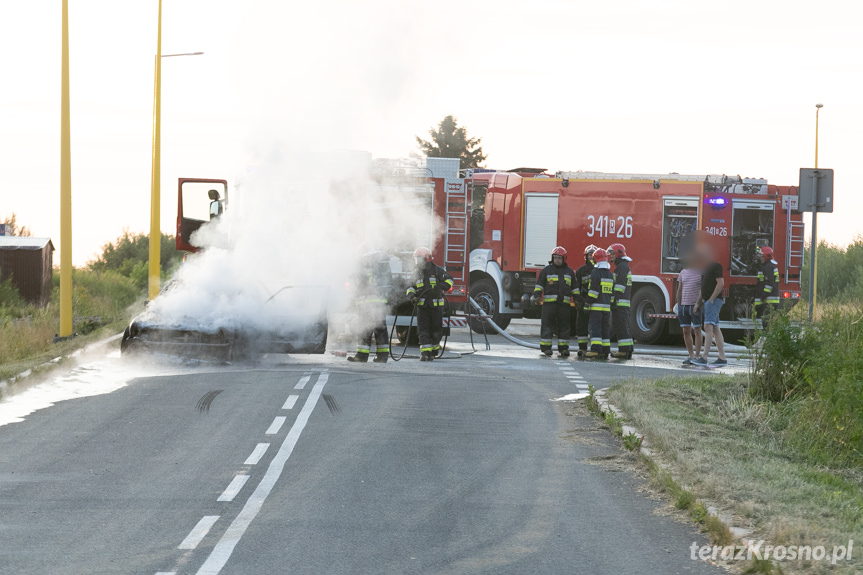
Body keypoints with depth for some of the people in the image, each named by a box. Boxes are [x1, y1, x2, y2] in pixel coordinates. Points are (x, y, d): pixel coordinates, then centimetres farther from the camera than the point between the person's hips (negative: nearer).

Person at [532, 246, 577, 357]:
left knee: (564, 326, 3)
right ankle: (546, 347, 0)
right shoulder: (547, 270, 6)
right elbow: (539, 284, 5)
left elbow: (574, 287, 20)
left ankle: (563, 348, 8)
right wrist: (537, 296, -8)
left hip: (564, 303, 2)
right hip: (549, 302, -2)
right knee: (547, 325, -4)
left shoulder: (569, 272, 14)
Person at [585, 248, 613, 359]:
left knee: (595, 327, -9)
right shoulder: (609, 274, 14)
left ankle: (595, 350, -18)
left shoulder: (595, 273, -9)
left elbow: (593, 289, -14)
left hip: (597, 305, -7)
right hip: (607, 306, 7)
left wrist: (589, 301, -6)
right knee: (605, 328, 9)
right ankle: (605, 351, 7)